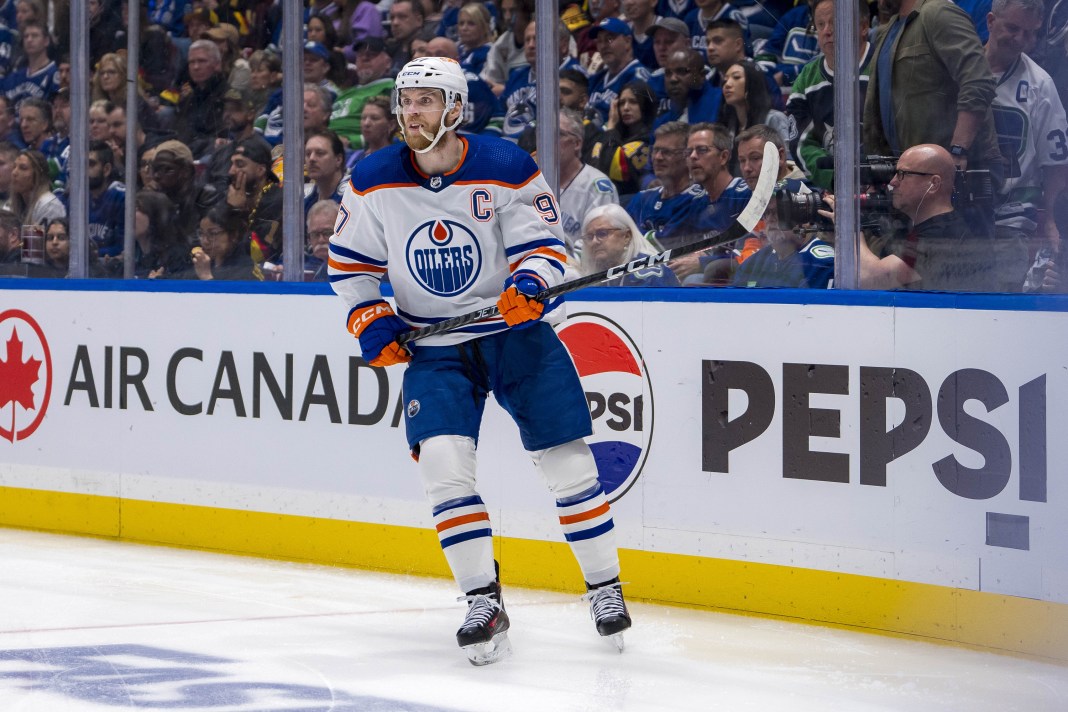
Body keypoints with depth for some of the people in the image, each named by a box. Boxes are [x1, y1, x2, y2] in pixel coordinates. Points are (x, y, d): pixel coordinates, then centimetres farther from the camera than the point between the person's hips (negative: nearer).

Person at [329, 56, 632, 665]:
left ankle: (605, 586, 17)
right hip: (433, 344, 2)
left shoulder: (507, 169, -13)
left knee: (567, 458, -1)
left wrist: (530, 281, -29)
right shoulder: (374, 182, -5)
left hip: (516, 329, -1)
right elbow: (350, 262, 8)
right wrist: (371, 322, -4)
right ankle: (484, 602, -8)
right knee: (442, 461, -17)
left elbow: (545, 243, -8)